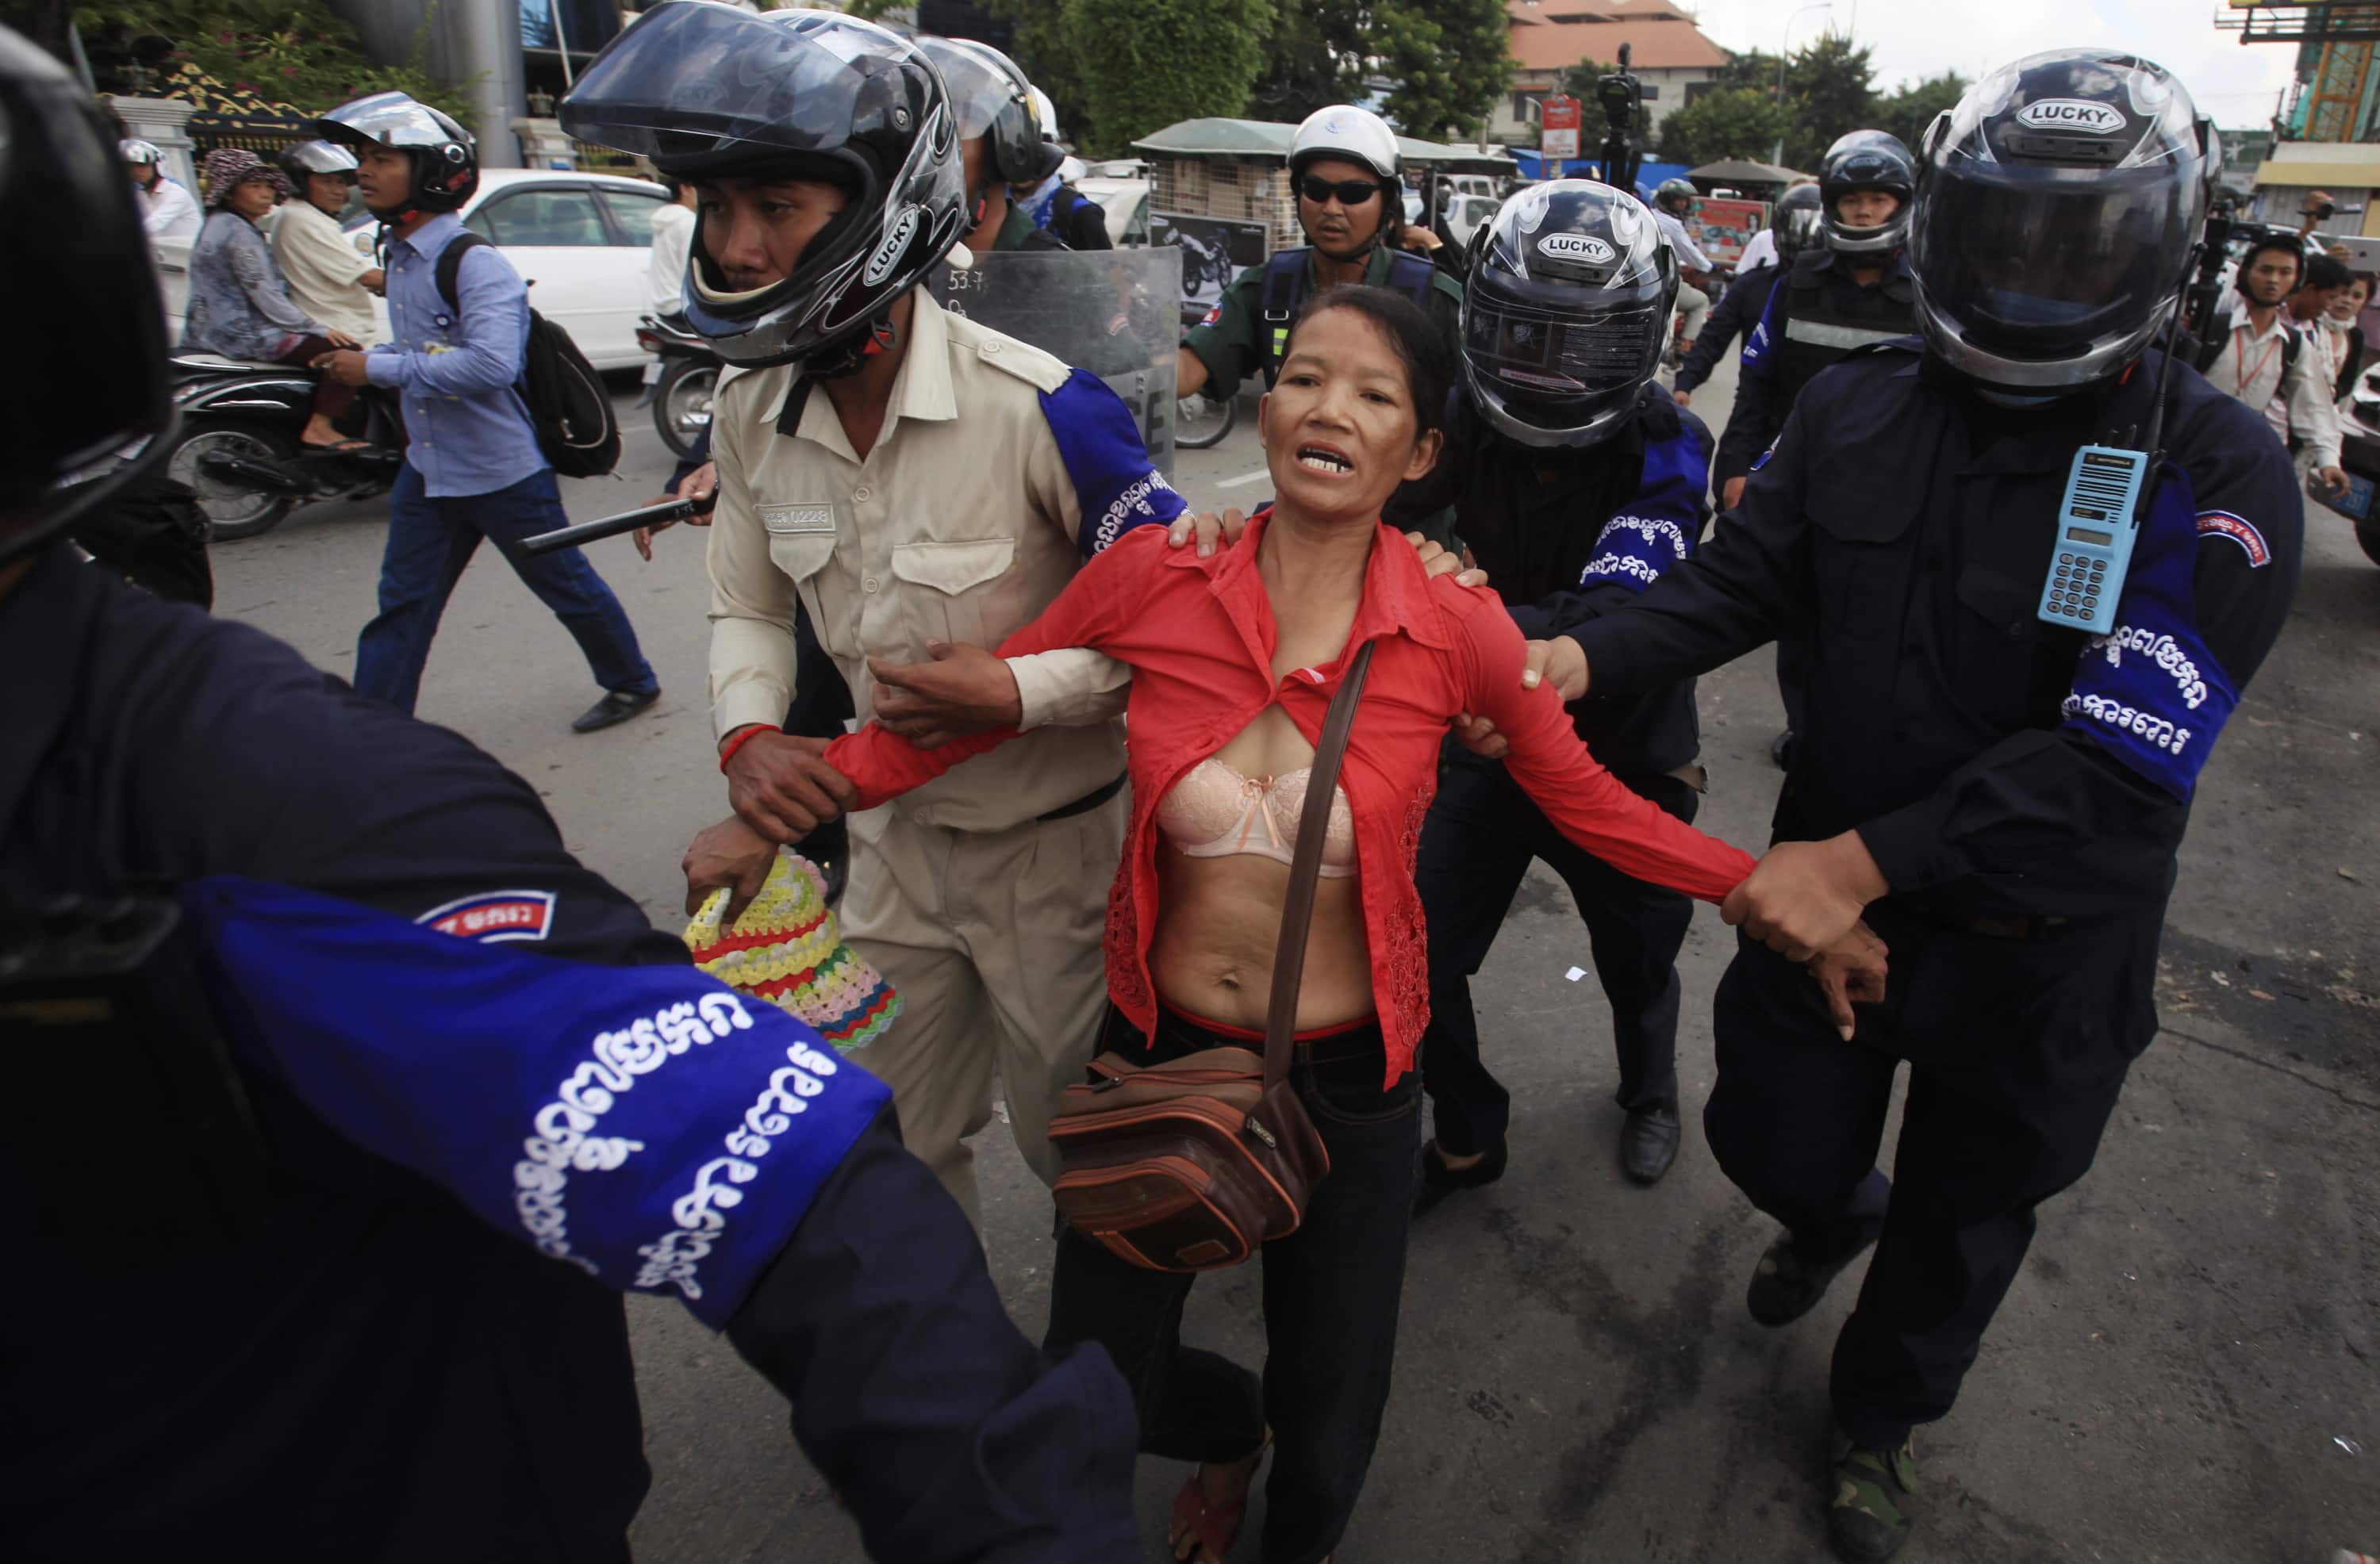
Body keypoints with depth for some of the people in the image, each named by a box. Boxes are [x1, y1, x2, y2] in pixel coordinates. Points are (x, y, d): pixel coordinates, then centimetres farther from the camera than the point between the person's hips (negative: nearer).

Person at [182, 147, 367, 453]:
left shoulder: (216, 224, 17)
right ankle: (320, 427, -22)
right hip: (247, 335, -11)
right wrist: (318, 329, -16)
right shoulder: (239, 233, -15)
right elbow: (267, 298, -20)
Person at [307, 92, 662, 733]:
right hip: (428, 469, 8)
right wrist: (353, 357, 6)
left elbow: (492, 364, -31)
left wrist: (378, 368, -25)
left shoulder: (475, 264, -18)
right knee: (401, 607, 7)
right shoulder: (398, 259, 9)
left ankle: (633, 683, 31)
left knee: (567, 585, 9)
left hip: (505, 470, -8)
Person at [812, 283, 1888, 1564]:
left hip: (1346, 1073, -1)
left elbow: (1587, 803, -3)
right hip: (1160, 1044, 1)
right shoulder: (1152, 578, -14)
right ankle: (1229, 1428, 56)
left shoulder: (1457, 630, -16)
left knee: (1328, 1436, 19)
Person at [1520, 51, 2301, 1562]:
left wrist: (1867, 860, -30)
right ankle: (1836, 1208, 58)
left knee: (1962, 1221, 19)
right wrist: (1584, 656, -25)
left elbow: (2119, 758, -25)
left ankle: (1883, 1419, 50)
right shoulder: (1858, 409, -6)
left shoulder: (2215, 473, -19)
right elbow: (1739, 580, -6)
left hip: (2040, 939, -2)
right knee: (1772, 1139, 18)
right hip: (1829, 881, 3)